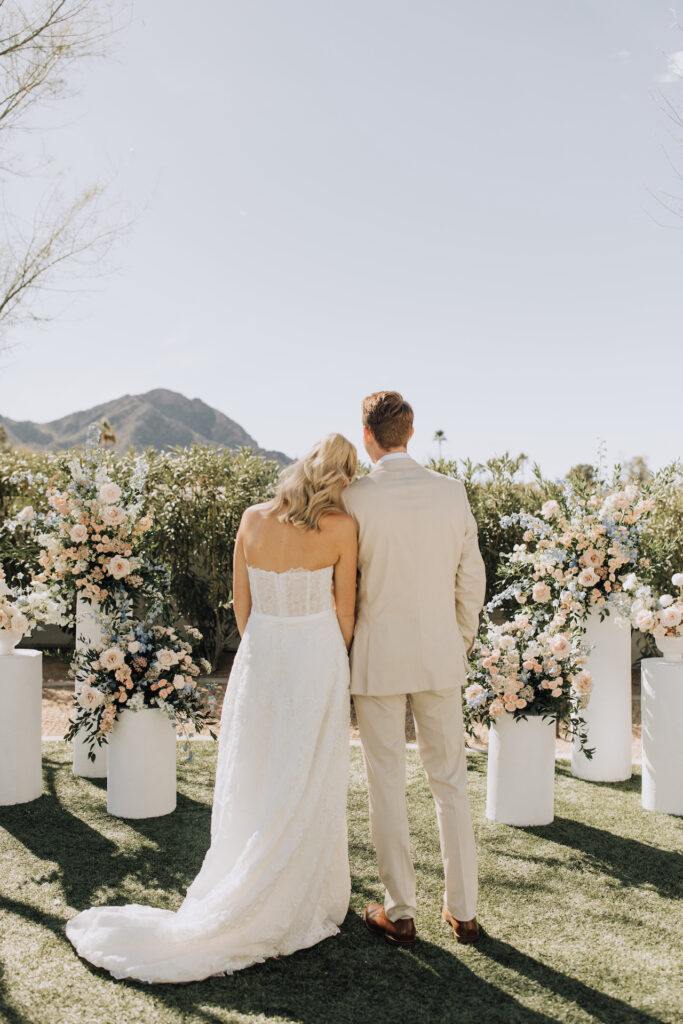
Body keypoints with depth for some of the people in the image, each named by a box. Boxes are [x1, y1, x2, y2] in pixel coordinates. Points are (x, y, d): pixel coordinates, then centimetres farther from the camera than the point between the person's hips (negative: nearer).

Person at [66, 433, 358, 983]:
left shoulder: (253, 519, -2)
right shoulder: (341, 527, -12)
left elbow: (242, 603, 5)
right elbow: (345, 610, -5)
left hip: (259, 656, 4)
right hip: (317, 659, -3)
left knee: (252, 784, 17)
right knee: (307, 789, 9)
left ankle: (246, 901, 29)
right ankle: (301, 905, 22)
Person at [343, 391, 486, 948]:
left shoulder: (354, 497, -13)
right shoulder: (452, 492, -3)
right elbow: (471, 578, 3)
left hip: (377, 656, -3)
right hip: (439, 654, 3)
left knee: (387, 783, 9)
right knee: (451, 780, 14)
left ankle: (400, 912, 21)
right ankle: (463, 910, 24)